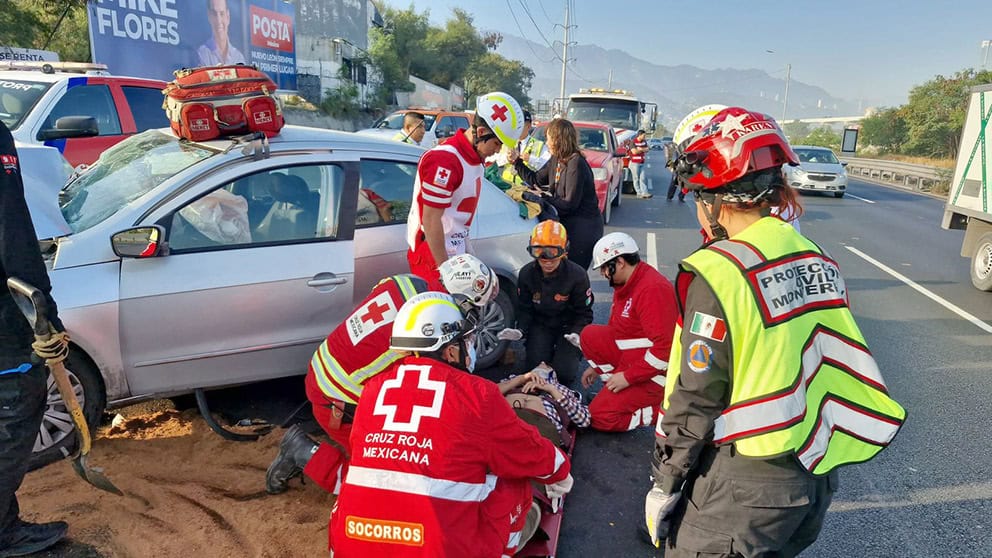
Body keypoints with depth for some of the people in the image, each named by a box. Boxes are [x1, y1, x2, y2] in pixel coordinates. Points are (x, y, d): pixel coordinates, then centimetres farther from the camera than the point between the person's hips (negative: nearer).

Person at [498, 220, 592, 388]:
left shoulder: (577, 275, -21)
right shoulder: (526, 274, -12)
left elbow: (584, 313, -12)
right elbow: (524, 309, -3)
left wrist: (577, 333, -31)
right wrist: (520, 331, -22)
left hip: (568, 326, -2)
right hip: (540, 325, 2)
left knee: (564, 373, -16)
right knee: (534, 367, -13)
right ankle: (548, 350, 22)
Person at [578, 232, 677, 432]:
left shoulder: (653, 289, -25)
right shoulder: (625, 284, 6)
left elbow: (664, 347, -29)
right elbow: (615, 329, 19)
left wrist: (628, 377, -23)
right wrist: (598, 365, 18)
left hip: (655, 372, -9)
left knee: (601, 417, -12)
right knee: (590, 335, -2)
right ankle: (622, 392, 2)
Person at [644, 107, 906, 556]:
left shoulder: (719, 271, -21)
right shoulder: (817, 259, 2)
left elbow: (695, 398, -18)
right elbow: (837, 364, 8)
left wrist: (665, 482, -6)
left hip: (743, 486, -7)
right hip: (816, 475, 8)